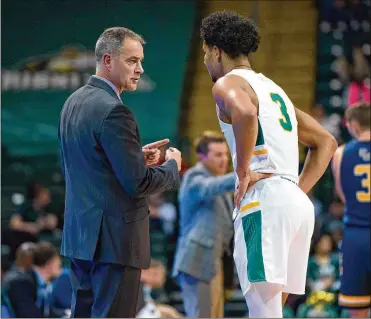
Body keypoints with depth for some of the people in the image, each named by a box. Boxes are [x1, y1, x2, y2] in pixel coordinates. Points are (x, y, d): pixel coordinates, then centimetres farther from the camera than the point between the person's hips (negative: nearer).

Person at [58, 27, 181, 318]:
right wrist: (172, 165, 0)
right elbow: (138, 183, -19)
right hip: (113, 237, -9)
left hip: (81, 233, 9)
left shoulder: (74, 102, 11)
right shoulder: (113, 111, -18)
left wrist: (137, 157, 14)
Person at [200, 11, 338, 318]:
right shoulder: (273, 87, 27)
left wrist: (243, 171, -16)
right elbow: (326, 142, 31)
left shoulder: (228, 84, 0)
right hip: (298, 203, 9)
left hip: (264, 201, -9)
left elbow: (245, 113, -26)